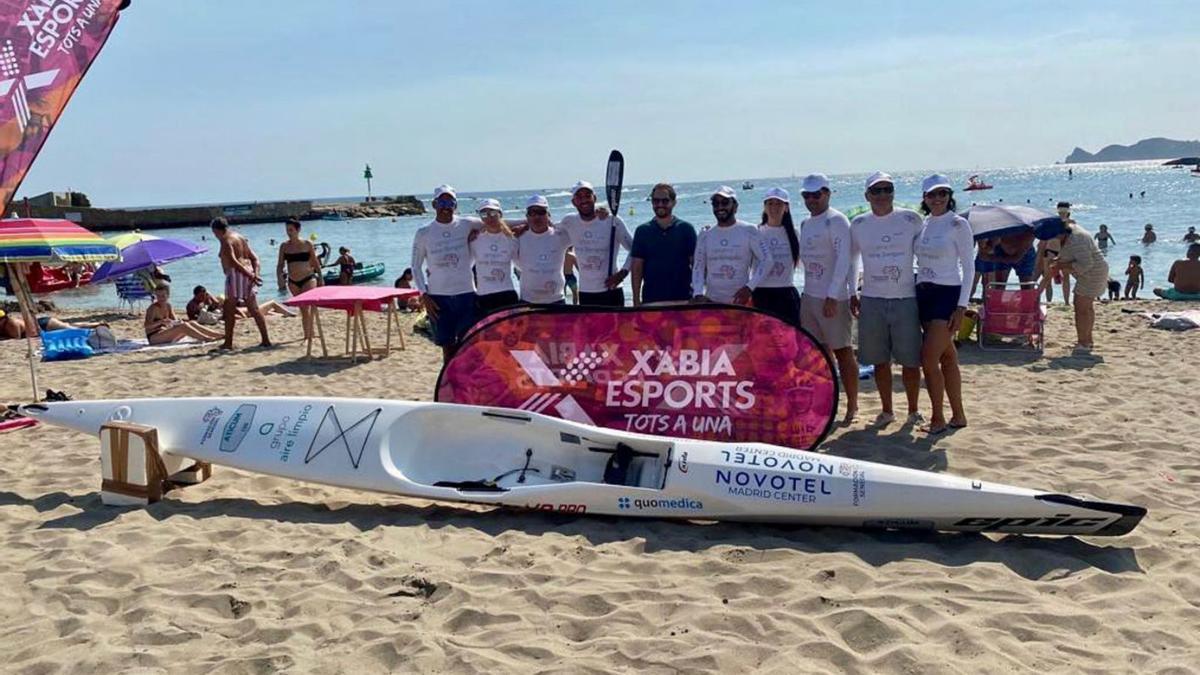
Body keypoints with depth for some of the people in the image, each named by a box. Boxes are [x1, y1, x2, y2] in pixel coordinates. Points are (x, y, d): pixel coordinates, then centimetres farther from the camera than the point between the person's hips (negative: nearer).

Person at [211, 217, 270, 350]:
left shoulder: (226, 240, -6)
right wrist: (255, 273, 0)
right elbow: (254, 258, 14)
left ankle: (228, 342, 2)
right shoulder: (240, 238, 21)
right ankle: (266, 340, 5)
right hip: (248, 275, 8)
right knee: (254, 309, 8)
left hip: (235, 275, -8)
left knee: (229, 311, 1)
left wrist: (250, 275, -21)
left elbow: (233, 262, -19)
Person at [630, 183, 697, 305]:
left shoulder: (686, 229, 5)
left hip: (682, 299, -1)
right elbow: (637, 267, 6)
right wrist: (636, 300, 0)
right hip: (650, 299, 1)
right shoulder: (642, 231, 7)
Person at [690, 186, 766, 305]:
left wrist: (750, 287, -13)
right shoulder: (705, 235, 10)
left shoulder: (748, 231, 1)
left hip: (740, 301, -2)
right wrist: (698, 294, -8)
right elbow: (698, 267, 9)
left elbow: (765, 260, -1)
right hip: (711, 302, 2)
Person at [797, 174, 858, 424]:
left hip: (833, 298, -8)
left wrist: (832, 296, -21)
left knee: (843, 351, -2)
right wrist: (808, 290, 13)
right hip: (810, 296, 8)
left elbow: (843, 260, -16)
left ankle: (852, 405, 6)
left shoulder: (836, 221, -9)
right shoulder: (805, 224, 15)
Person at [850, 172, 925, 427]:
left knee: (910, 360, 2)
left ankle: (913, 410, 18)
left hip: (906, 299, -2)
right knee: (879, 360, 8)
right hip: (871, 301, 2)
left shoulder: (911, 220, -2)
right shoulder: (858, 225, 5)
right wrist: (851, 294, 11)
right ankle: (886, 410, 22)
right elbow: (848, 260, 17)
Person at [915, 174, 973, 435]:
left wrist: (962, 306, -14)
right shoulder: (923, 224, 11)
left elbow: (968, 266, -9)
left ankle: (938, 418, 0)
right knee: (947, 357, 11)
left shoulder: (958, 224, -7)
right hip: (924, 294, 6)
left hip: (947, 294, -6)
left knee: (929, 359, -12)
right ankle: (958, 415, 18)